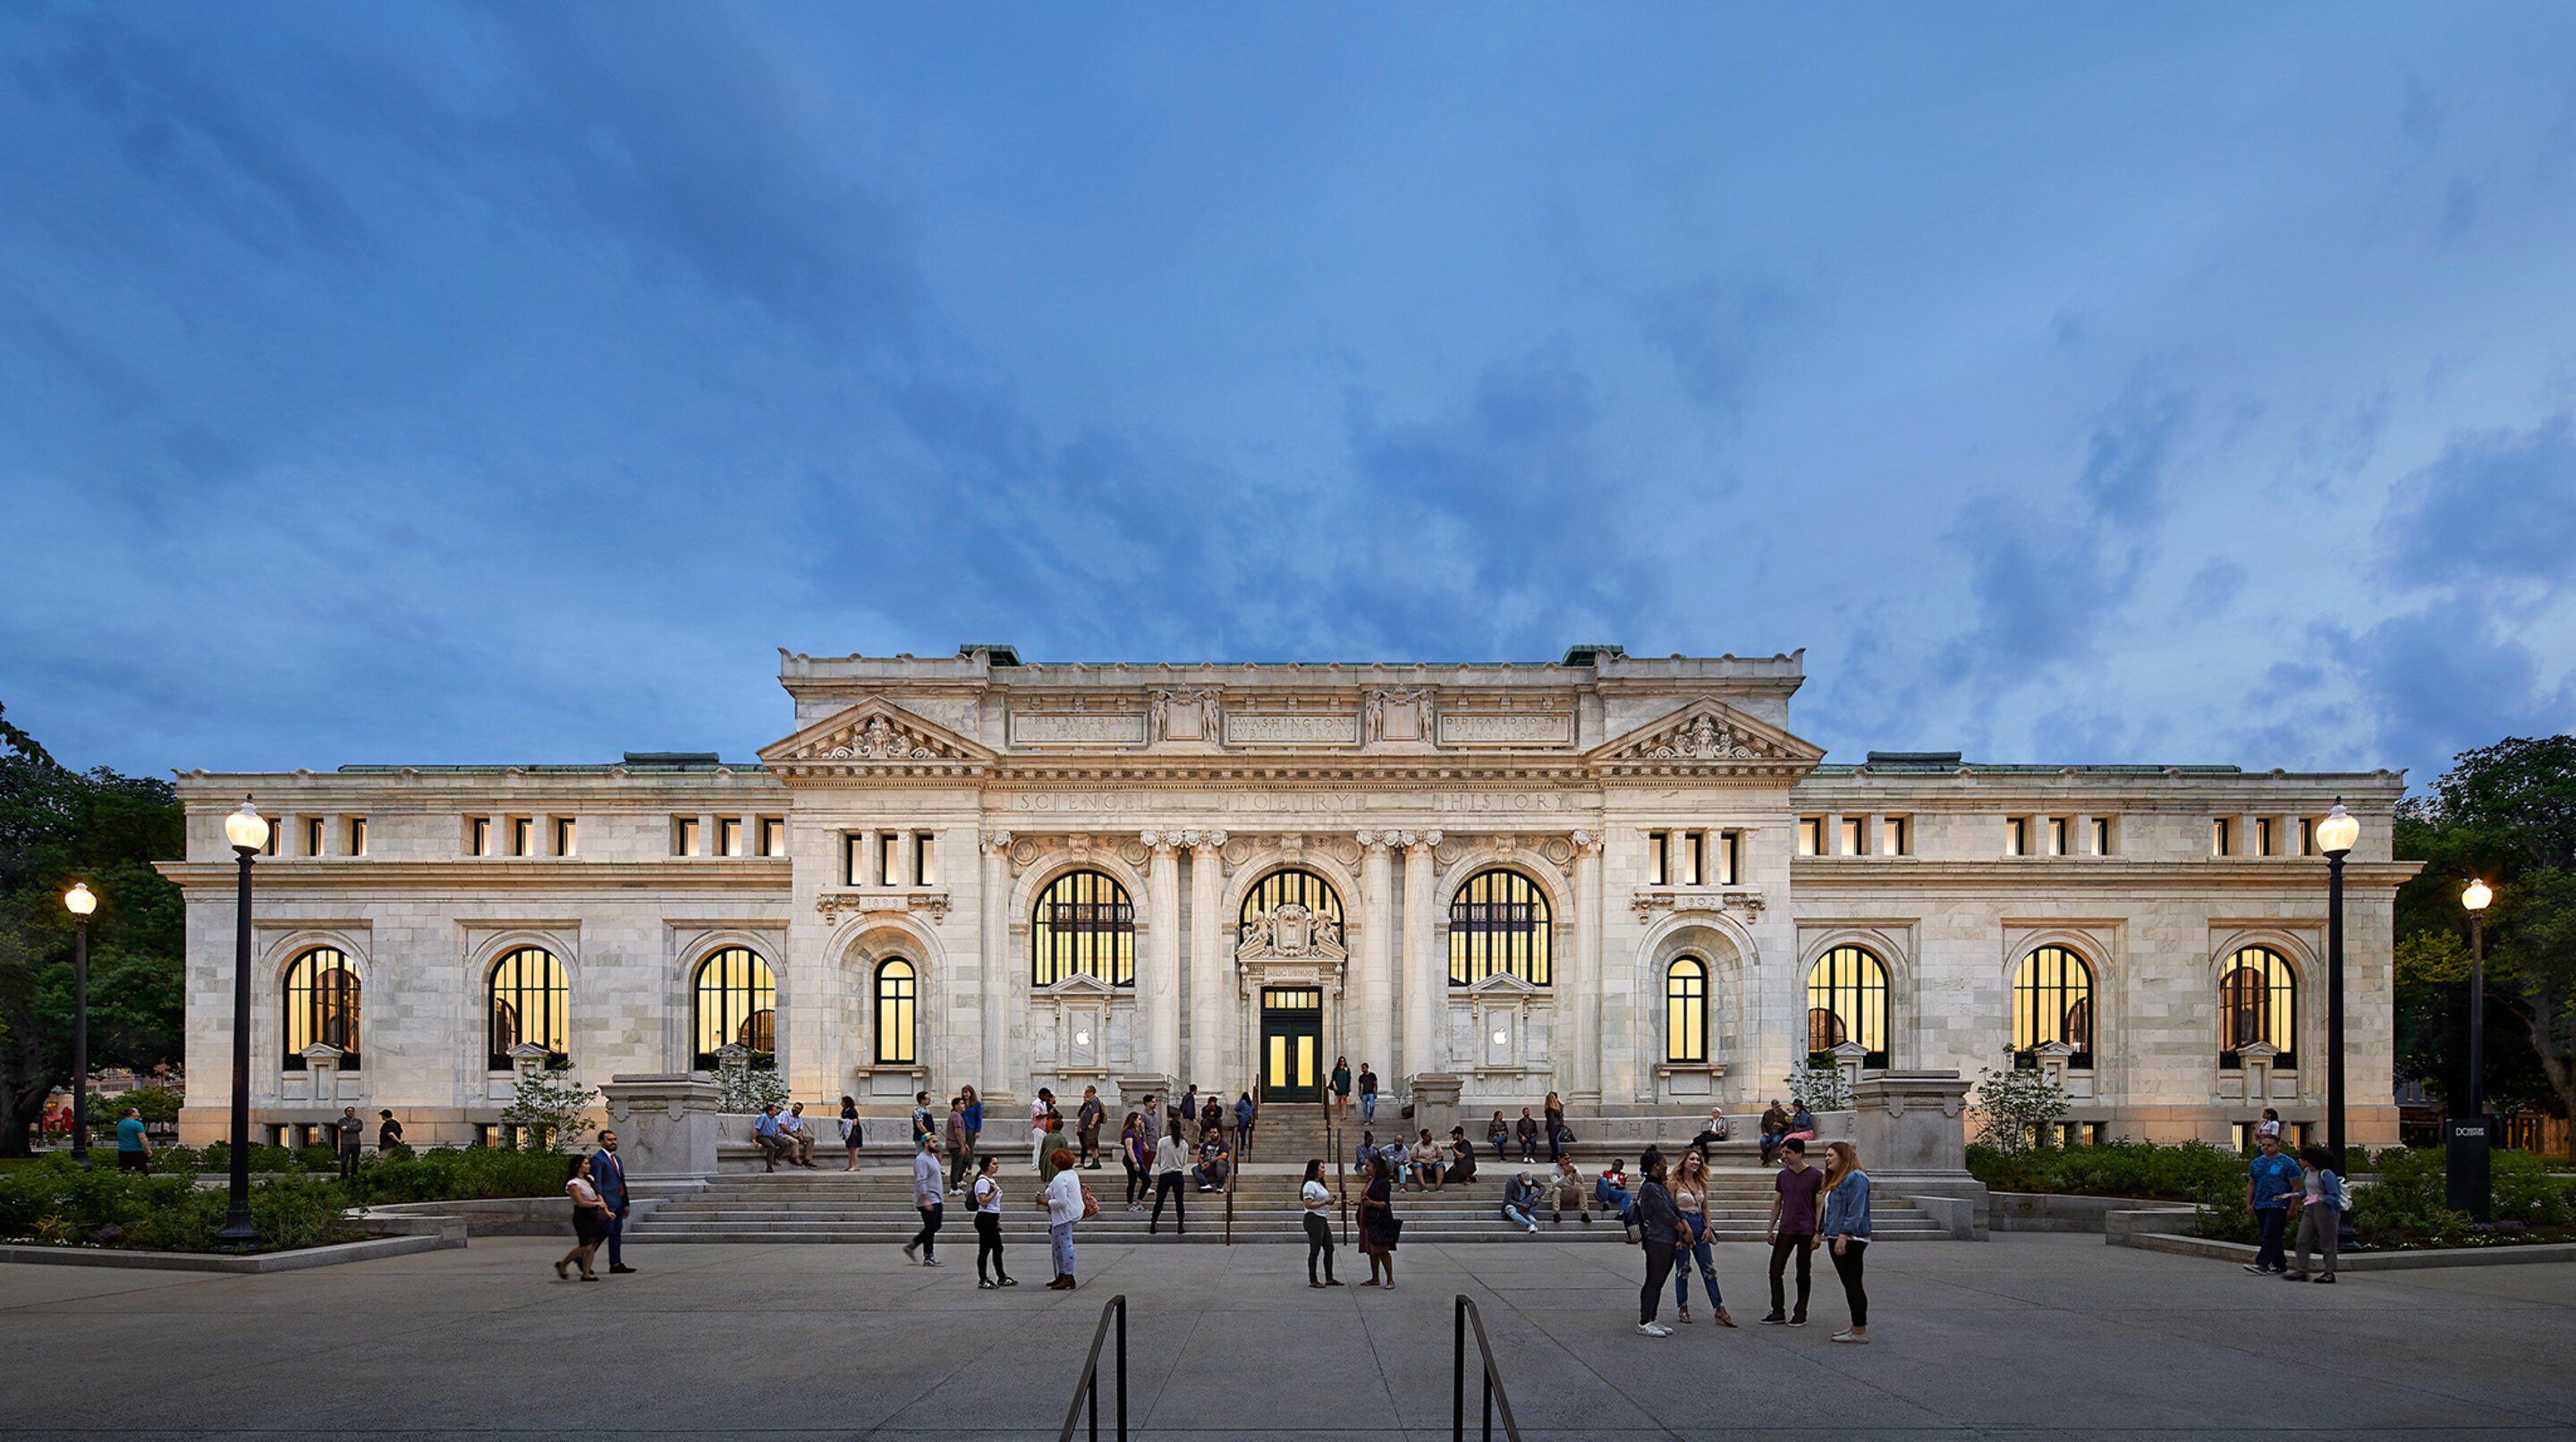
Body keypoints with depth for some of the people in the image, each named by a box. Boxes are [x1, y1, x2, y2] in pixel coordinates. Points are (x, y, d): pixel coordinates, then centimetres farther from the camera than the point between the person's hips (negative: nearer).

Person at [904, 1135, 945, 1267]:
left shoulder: (933, 1157, 16)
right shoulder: (921, 1160, -15)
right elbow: (921, 1182, -22)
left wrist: (941, 1198, 25)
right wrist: (926, 1200, -27)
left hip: (936, 1200, 10)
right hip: (927, 1200, -10)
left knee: (935, 1227, 11)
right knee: (930, 1228, -5)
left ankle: (911, 1245, 20)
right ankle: (928, 1257, 2)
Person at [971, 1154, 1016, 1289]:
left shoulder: (992, 1180, 15)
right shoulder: (983, 1181, -15)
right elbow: (983, 1201, -24)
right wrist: (995, 1191, -21)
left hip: (992, 1219, 10)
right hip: (985, 1218, -10)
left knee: (998, 1249, 13)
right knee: (985, 1250, -3)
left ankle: (1002, 1278, 21)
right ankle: (982, 1280, 3)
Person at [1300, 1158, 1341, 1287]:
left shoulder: (1319, 1184, 18)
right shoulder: (1310, 1185, -13)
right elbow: (1308, 1204, -21)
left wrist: (1330, 1199, 11)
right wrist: (1326, 1202, -18)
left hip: (1322, 1219, 10)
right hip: (1313, 1218, -10)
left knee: (1329, 1249, 10)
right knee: (1315, 1250, -6)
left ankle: (1329, 1279, 16)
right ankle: (1312, 1280, 0)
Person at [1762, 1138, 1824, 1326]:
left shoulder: (1815, 1176, -5)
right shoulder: (1783, 1175, 8)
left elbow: (1819, 1206, -4)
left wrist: (1818, 1233, -9)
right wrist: (1770, 1229, 11)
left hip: (1806, 1232, -4)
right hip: (1785, 1231, 4)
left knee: (1803, 1273, 4)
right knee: (1775, 1270, -1)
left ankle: (1800, 1314, 14)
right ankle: (1777, 1312, 8)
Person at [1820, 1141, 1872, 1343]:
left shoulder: (1856, 1178, -12)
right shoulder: (1836, 1179, 20)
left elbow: (1855, 1211, -20)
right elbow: (1829, 1210, 27)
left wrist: (1843, 1236, -24)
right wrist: (1820, 1232, 25)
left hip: (1851, 1241, -10)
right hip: (1836, 1239, 10)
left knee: (1853, 1285, -9)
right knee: (1850, 1285, 13)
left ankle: (1860, 1332, -7)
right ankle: (1856, 1326, 18)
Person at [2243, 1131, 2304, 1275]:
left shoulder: (2288, 1163, -3)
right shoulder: (2256, 1163, 14)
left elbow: (2296, 1188, -4)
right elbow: (2251, 1184, 20)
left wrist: (2292, 1208, -10)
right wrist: (2249, 1203, 11)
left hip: (2279, 1205, -7)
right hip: (2260, 1206, 7)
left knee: (2271, 1236, -13)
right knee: (2272, 1237, 12)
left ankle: (2262, 1264, -20)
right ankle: (2280, 1264, 21)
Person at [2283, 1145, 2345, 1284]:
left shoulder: (2326, 1174, -16)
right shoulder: (2308, 1172, 9)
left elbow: (2334, 1197, -16)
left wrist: (2317, 1198, -25)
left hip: (2326, 1210, -8)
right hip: (2310, 1210, 8)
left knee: (2327, 1243, 3)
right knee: (2302, 1240, 2)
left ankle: (2329, 1273, 11)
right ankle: (2301, 1270, 4)